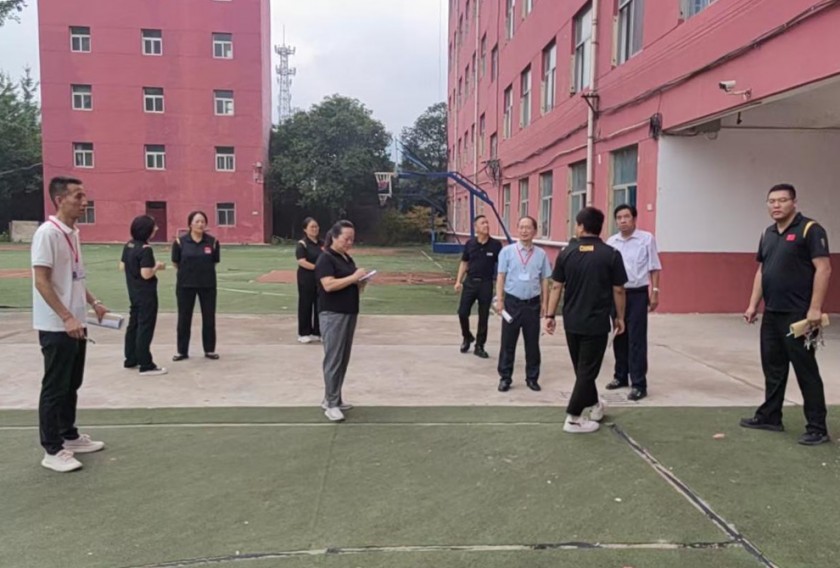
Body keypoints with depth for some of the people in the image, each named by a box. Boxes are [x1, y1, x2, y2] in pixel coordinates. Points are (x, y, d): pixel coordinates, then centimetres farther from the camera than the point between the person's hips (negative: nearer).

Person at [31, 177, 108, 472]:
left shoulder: (73, 233, 11)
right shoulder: (47, 233, -17)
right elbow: (41, 281, -20)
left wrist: (93, 303, 13)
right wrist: (67, 318, -23)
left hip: (76, 324, 9)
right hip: (56, 326, -9)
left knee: (71, 385, 17)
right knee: (55, 388, 0)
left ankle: (69, 436, 30)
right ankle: (52, 451, 10)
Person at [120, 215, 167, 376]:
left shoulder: (128, 245, 6)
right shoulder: (145, 249, -20)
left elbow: (122, 267, 13)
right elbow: (146, 274, -24)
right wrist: (157, 266, -8)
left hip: (134, 293, 9)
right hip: (146, 294, -9)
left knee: (133, 325, 17)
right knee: (145, 328, -3)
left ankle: (130, 360, 27)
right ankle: (146, 366, 2)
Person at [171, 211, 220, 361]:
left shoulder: (212, 241, -4)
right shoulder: (180, 242, -6)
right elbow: (175, 263, 5)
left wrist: (204, 271, 6)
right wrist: (188, 272, 11)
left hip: (208, 285, 1)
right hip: (185, 285, -1)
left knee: (209, 318, 7)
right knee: (184, 319, 7)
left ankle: (209, 350, 20)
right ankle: (182, 351, 19)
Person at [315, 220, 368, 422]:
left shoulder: (348, 258, 16)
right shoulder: (326, 258, -10)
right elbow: (329, 285, -22)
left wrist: (361, 283, 0)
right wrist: (353, 277, -21)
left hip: (349, 313, 9)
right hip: (333, 315, -9)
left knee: (343, 359, 12)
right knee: (334, 360, -5)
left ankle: (332, 398, 22)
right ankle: (331, 404, 1)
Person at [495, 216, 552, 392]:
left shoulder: (541, 254, 2)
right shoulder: (507, 251, -2)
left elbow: (544, 280, 5)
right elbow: (501, 277, -2)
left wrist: (544, 303, 2)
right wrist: (499, 300, -8)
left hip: (532, 303, 1)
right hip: (512, 302, -1)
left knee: (532, 343, 10)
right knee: (508, 342, 6)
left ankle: (532, 378, 22)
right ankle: (505, 377, 17)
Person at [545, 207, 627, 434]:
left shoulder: (566, 253, -2)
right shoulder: (611, 254, -9)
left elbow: (556, 287, 0)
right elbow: (618, 290, -5)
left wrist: (550, 315, 7)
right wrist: (620, 317, 8)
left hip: (571, 321, 3)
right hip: (597, 323, -3)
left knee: (582, 367, 20)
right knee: (587, 370, 4)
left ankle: (594, 405, 38)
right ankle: (573, 418, 3)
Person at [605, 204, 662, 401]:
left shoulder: (646, 239, -3)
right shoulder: (611, 242, 6)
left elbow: (654, 268, -2)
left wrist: (654, 291, -7)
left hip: (638, 294, -4)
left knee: (636, 339, -4)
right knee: (619, 337, 13)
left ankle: (639, 384, 1)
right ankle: (621, 376, 27)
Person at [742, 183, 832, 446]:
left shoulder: (810, 229, -9)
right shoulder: (768, 234, 13)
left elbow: (823, 269, -15)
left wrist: (815, 308, -20)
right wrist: (753, 304, 11)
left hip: (798, 315, -7)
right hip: (772, 314, 7)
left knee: (806, 370, -1)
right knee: (773, 368, 15)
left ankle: (817, 428, 7)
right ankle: (770, 416, 26)